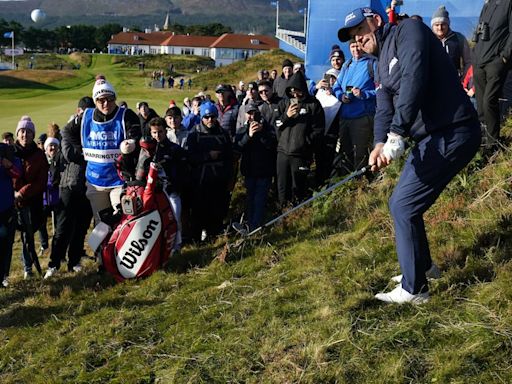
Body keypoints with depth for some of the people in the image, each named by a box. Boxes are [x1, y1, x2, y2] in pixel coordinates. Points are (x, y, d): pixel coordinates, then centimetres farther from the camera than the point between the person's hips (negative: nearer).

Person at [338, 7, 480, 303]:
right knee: (401, 204, 16)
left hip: (452, 133, -9)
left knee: (404, 207, -7)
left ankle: (414, 289, 5)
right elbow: (384, 109, 8)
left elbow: (413, 81, -23)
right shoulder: (383, 66, 19)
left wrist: (396, 135, -28)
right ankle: (422, 265, 36)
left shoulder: (408, 31, -9)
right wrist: (380, 143, -13)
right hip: (431, 137, 9)